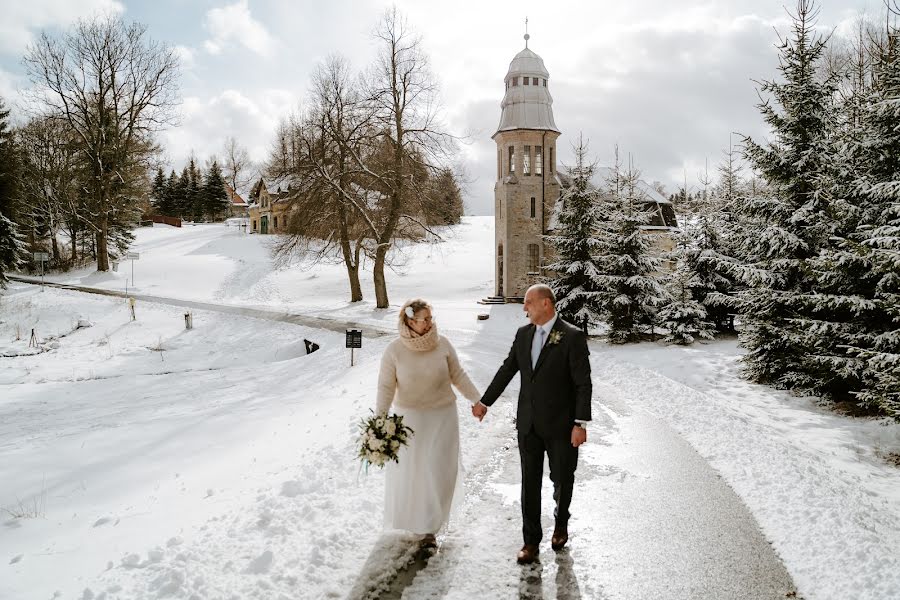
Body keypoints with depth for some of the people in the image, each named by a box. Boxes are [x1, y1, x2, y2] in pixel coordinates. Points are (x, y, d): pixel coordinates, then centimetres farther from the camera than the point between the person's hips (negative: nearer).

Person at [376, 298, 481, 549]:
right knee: (408, 469, 11)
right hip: (409, 417, -1)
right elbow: (386, 387, -12)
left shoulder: (442, 344, -11)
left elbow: (458, 376, 0)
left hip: (442, 415, 1)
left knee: (438, 469, 2)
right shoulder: (394, 350, -15)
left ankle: (429, 527, 20)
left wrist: (478, 400, 0)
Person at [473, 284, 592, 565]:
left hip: (560, 425, -4)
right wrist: (484, 402, 18)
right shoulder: (523, 334, 4)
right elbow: (507, 370, 14)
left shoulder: (573, 336, -13)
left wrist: (580, 424, -17)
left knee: (562, 479, 13)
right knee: (530, 482, 7)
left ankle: (561, 523, 40)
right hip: (528, 423, 4)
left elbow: (583, 383, -13)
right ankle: (531, 541, 18)